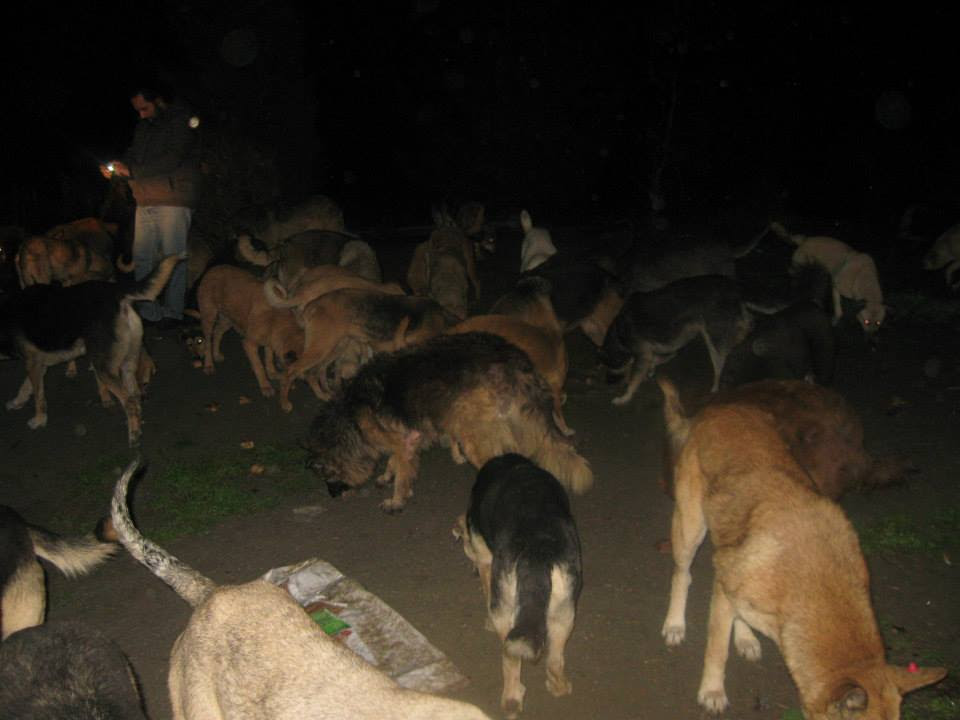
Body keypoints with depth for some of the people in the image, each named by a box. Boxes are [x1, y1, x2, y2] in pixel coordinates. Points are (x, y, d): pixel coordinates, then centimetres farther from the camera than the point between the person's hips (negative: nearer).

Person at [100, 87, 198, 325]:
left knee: (173, 257, -5)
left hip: (173, 201, -7)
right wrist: (113, 168, -3)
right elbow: (132, 154, 19)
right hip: (146, 202, 7)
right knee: (142, 259, 2)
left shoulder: (181, 121, -3)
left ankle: (172, 312, 1)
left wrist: (132, 170, -17)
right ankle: (147, 313, 5)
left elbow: (172, 160, -15)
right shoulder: (143, 127, 20)